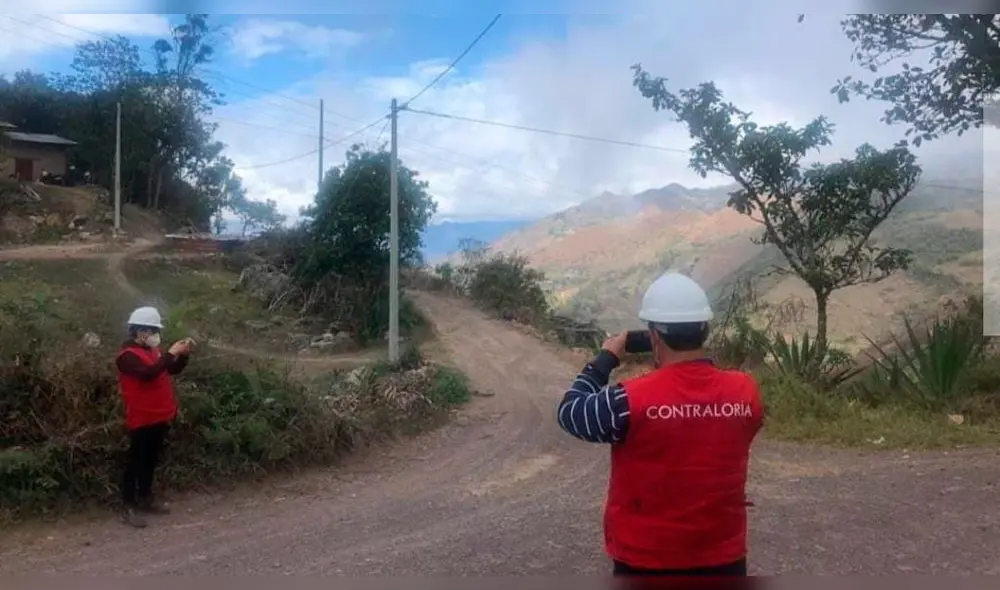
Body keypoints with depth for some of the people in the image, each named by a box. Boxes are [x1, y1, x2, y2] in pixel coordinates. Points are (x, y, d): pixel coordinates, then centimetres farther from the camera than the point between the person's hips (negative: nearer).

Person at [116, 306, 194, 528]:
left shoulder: (152, 350, 13)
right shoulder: (128, 355, -15)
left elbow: (174, 370, 18)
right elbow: (147, 373, -31)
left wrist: (184, 354, 0)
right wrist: (170, 353, -29)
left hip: (160, 417, 9)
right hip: (142, 419, -9)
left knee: (151, 460, 17)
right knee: (136, 462, -2)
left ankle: (145, 499, 28)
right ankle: (128, 507, 4)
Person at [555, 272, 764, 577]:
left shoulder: (632, 400, -21)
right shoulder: (746, 392, -10)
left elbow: (569, 413, -4)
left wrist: (605, 358, 6)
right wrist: (693, 360, 11)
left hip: (646, 562, -3)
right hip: (723, 557, 3)